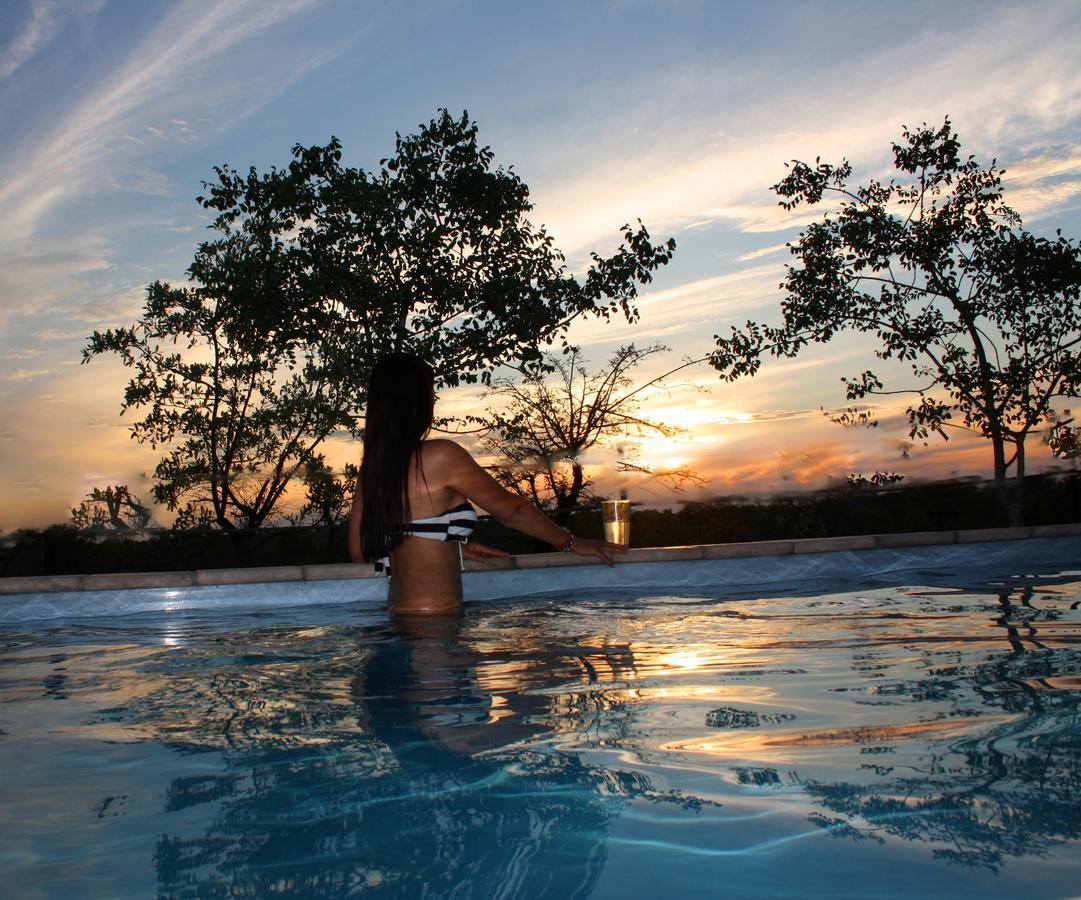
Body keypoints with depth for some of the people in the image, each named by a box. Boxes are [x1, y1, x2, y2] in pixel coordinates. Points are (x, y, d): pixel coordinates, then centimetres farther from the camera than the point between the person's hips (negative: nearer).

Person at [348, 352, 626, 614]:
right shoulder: (441, 455, -12)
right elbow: (511, 510, -3)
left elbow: (360, 550, 16)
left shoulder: (371, 470, 9)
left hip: (399, 614, 8)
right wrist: (572, 543, 11)